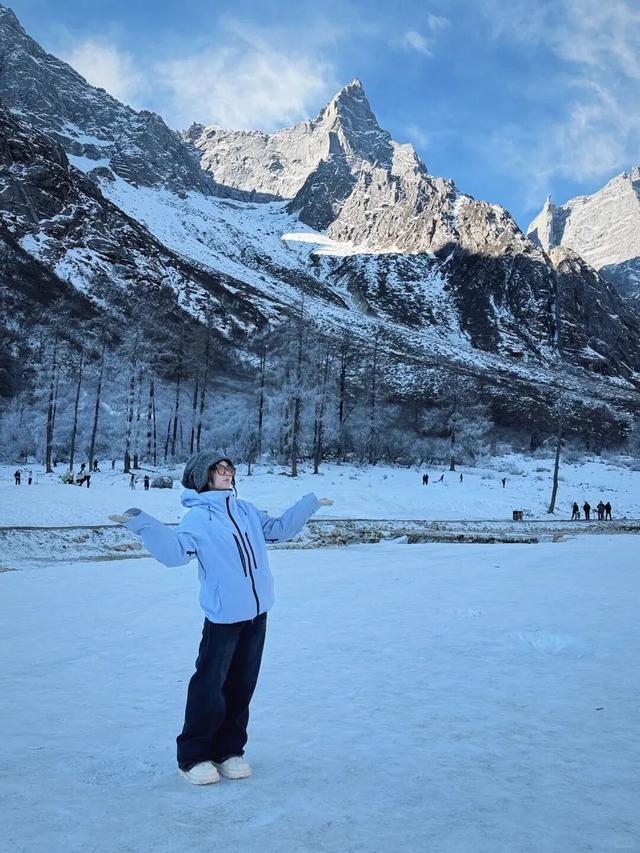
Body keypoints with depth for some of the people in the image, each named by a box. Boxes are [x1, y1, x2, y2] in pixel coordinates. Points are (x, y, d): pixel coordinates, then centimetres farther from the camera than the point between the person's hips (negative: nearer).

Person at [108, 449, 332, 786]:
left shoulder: (247, 510, 13)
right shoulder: (197, 517, -5)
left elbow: (278, 529, 24)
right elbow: (174, 551, -20)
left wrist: (309, 504, 26)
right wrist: (142, 523, -31)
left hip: (257, 613, 6)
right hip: (223, 616, -6)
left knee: (241, 686, 12)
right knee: (209, 688, -3)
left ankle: (229, 750, 26)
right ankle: (193, 757, 14)